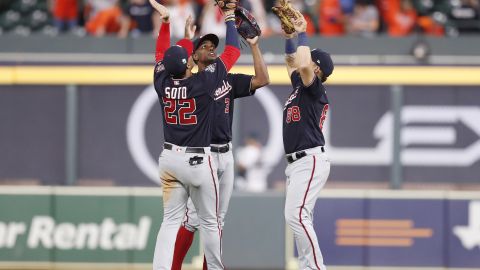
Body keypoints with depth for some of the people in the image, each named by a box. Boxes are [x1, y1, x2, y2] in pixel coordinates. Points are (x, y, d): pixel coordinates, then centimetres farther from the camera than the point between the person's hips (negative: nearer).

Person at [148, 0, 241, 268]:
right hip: (198, 161, -5)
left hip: (169, 158, 5)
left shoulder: (162, 83, -4)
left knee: (171, 221, 5)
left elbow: (161, 54, 16)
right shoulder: (203, 83, -16)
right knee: (210, 222, 9)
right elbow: (233, 51, -9)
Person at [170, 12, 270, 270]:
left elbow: (262, 80, 5)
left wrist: (254, 45, 2)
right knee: (194, 218, -10)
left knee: (217, 219, 9)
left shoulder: (229, 81, 13)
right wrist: (187, 41, -23)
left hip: (225, 154, 6)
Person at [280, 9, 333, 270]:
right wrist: (289, 37, 21)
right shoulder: (300, 86, 17)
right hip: (297, 163, 10)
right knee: (299, 219, 9)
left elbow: (302, 65, -28)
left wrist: (302, 35, -14)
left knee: (296, 215, -19)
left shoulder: (315, 88, -9)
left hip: (310, 161, -10)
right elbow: (292, 62, 34)